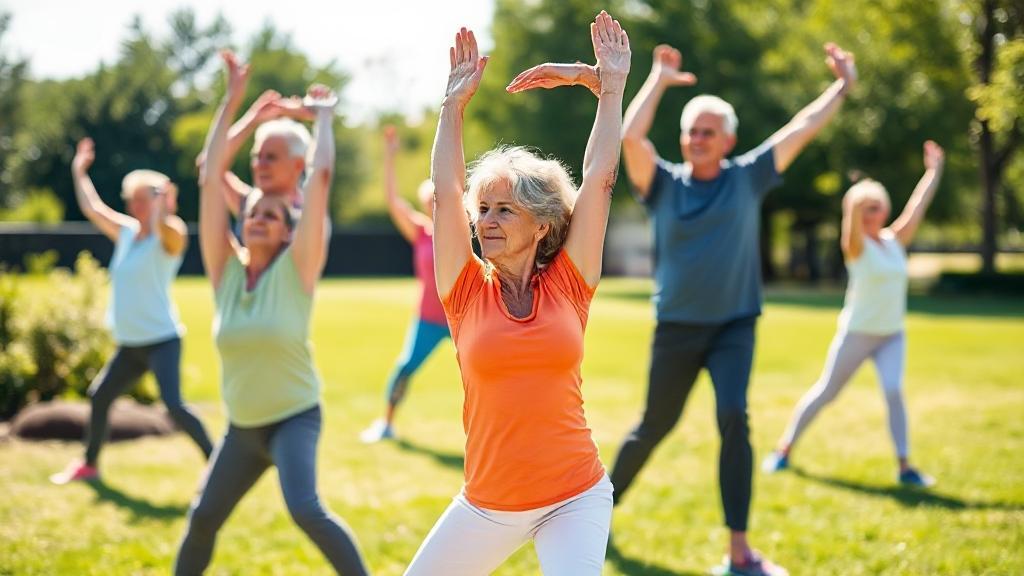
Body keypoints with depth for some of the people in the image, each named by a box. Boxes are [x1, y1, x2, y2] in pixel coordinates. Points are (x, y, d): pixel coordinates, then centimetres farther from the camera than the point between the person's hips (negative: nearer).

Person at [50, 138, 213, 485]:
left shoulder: (169, 237, -10)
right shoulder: (126, 232, 11)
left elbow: (161, 224, -35)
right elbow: (91, 208, 20)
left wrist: (163, 197, -36)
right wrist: (79, 172, 26)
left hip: (162, 340, -8)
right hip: (129, 343, 8)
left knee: (174, 405, -20)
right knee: (99, 397, 14)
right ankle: (89, 464, 31)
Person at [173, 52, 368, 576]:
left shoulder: (296, 269, -10)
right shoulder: (226, 270, -1)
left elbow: (320, 179, -16)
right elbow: (209, 179, -5)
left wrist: (323, 116, -4)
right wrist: (232, 101, -5)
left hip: (295, 417, -5)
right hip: (242, 425, 5)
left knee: (305, 510, -24)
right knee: (202, 519, 9)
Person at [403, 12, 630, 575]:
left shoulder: (567, 286, -2)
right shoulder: (469, 293, -1)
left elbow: (599, 180, -2)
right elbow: (445, 191, -3)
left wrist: (610, 87, 2)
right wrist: (454, 104, 1)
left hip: (576, 499, -2)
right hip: (487, 504, 2)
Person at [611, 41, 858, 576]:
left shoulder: (748, 177, 1)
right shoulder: (663, 182, -2)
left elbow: (802, 127, 3)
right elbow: (629, 137, -18)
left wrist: (842, 86, 5)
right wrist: (659, 79, -12)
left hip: (734, 326, 0)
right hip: (676, 329, 0)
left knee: (733, 419, -20)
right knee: (654, 427, 11)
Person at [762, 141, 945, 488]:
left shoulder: (895, 241, 5)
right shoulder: (856, 246, -10)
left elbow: (917, 208, 7)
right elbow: (852, 227, -31)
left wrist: (934, 171, 6)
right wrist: (854, 207, -49)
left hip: (892, 335, 4)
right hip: (856, 333, -4)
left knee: (894, 391, -16)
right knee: (826, 392, 5)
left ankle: (904, 466, -12)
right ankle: (785, 449, 20)